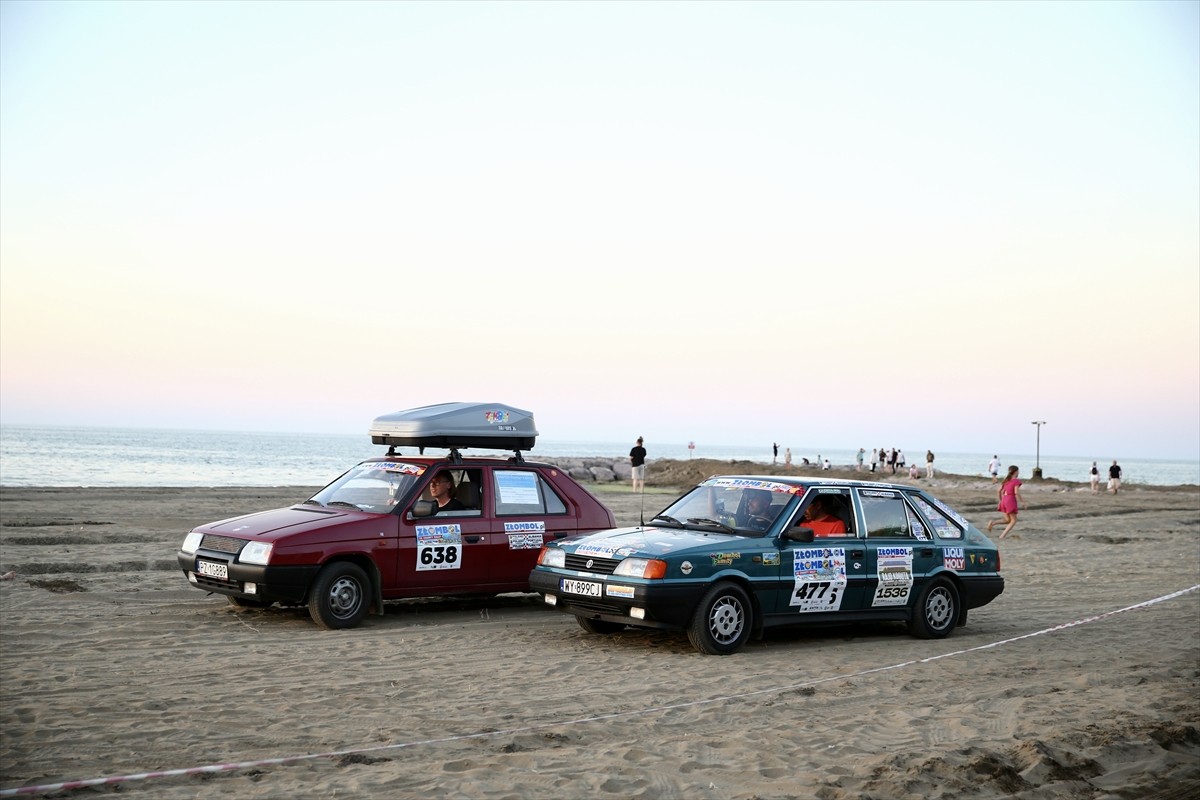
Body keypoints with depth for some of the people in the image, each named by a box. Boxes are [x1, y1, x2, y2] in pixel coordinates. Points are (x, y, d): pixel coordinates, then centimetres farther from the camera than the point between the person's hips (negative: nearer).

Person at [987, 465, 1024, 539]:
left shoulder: (1006, 480, 15)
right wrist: (1021, 502, -8)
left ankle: (992, 522, -6)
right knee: (1013, 520, 4)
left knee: (1007, 520, 17)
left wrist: (1000, 501, 21)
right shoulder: (1016, 481, -6)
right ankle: (1003, 535, -9)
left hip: (1004, 500, 7)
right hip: (1011, 501, -7)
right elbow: (1016, 492, -17)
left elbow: (998, 491, 13)